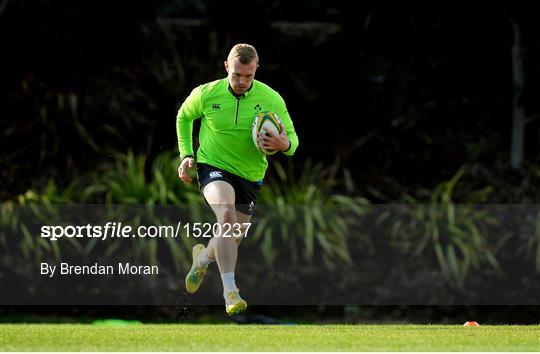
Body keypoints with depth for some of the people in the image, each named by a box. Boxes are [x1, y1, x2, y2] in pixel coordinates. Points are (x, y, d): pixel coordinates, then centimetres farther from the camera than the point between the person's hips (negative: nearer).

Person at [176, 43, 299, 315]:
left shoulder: (272, 100, -10)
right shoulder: (206, 94, -10)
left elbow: (291, 138, -3)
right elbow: (184, 116, 11)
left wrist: (285, 145, -27)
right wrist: (186, 154, 2)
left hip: (250, 176, 3)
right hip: (213, 166, -3)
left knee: (232, 239, 13)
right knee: (227, 216, -32)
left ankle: (202, 258, 51)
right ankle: (230, 292, -35)